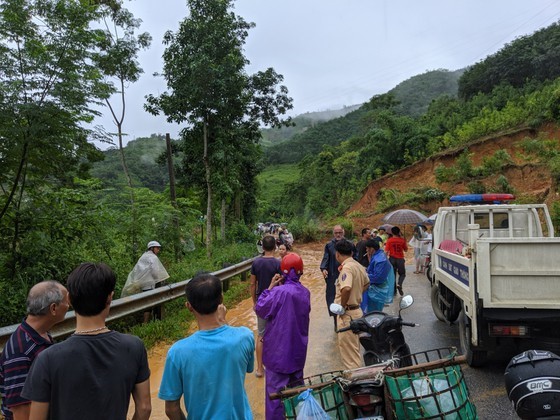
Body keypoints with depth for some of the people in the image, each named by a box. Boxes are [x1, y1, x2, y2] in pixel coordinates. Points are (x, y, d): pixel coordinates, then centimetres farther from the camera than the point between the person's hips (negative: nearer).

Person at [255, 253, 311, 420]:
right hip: (298, 349, 6)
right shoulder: (305, 292, -2)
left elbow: (260, 310, -12)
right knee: (297, 386, 22)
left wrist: (271, 287, -8)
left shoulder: (279, 292, -23)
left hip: (278, 350, -6)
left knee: (276, 390, 5)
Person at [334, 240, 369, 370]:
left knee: (348, 348, 1)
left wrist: (342, 307, -23)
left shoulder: (346, 267, -21)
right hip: (356, 309, 9)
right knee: (354, 347, 23)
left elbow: (346, 288, -37)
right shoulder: (358, 266, 7)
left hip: (347, 313, -9)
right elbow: (366, 284, 24)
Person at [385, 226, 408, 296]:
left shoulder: (389, 240, -5)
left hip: (392, 259, 1)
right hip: (400, 259, -1)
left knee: (393, 274, 12)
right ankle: (399, 284, -13)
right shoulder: (402, 240, -5)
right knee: (402, 274, 14)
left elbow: (386, 251, -9)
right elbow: (406, 250, 6)